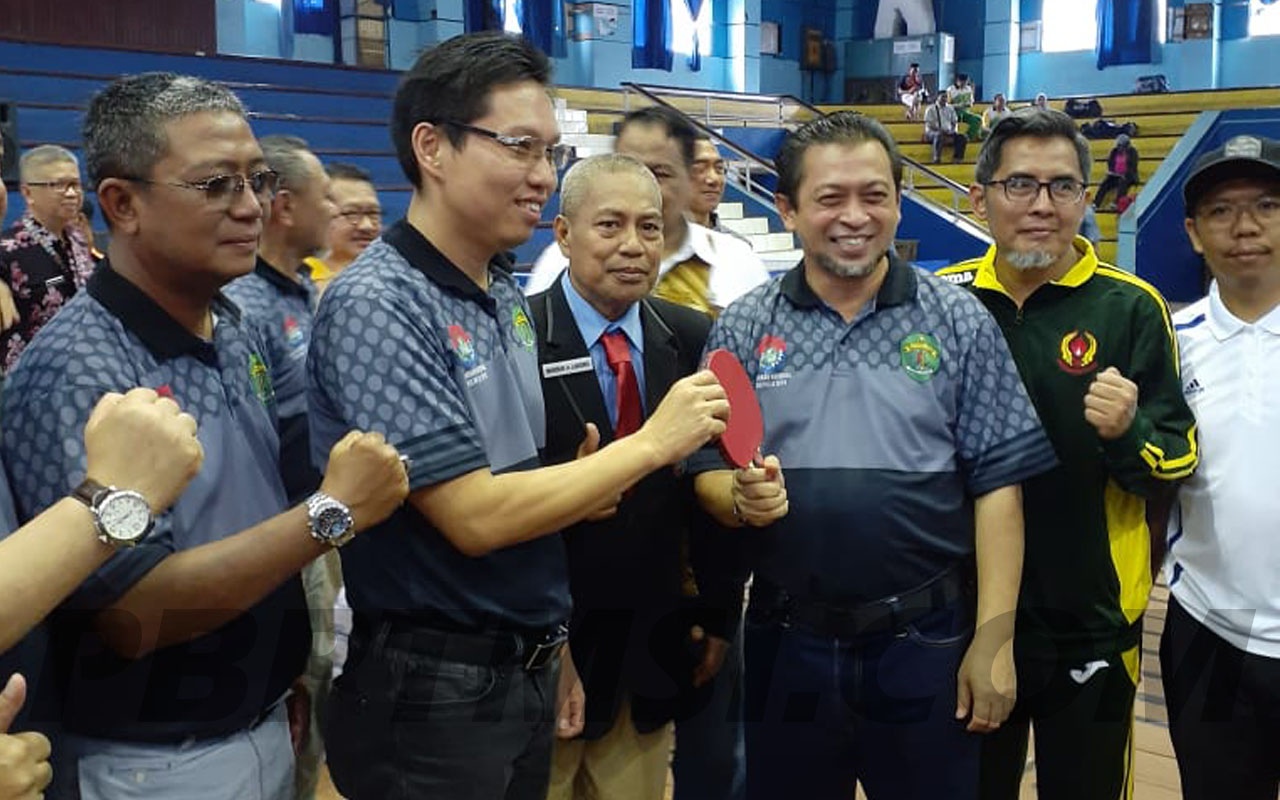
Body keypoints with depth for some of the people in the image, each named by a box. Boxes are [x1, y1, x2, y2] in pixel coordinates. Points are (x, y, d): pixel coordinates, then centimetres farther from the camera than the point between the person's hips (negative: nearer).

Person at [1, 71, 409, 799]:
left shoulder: (240, 335, 1)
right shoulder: (74, 374, -22)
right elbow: (132, 615, -26)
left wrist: (292, 679, 9)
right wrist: (334, 512, -24)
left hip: (267, 728, 7)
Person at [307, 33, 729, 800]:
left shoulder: (509, 295, 6)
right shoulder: (376, 304, -19)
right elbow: (474, 516, -23)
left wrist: (579, 492, -6)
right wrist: (652, 444, -17)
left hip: (529, 670, 8)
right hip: (431, 691, -7)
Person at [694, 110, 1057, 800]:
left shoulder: (959, 323, -2)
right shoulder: (742, 328, 1)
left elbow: (997, 484, -4)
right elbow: (706, 471, 4)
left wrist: (994, 640, -7)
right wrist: (739, 496, -19)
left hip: (926, 641, -1)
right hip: (787, 641, 1)